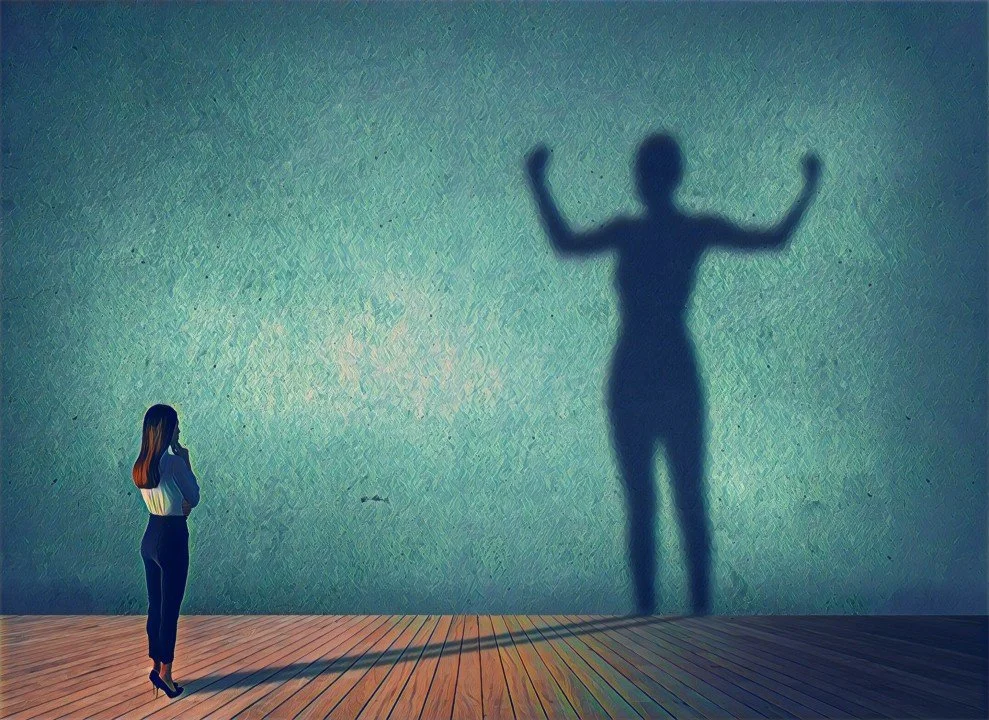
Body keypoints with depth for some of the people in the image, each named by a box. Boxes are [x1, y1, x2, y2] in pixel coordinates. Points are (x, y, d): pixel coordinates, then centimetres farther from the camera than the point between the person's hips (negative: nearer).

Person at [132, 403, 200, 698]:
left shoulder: (141, 466, 5)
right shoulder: (173, 462, -19)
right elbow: (193, 498, -6)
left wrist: (181, 504, 1)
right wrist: (186, 461, -2)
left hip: (150, 538, 8)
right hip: (172, 540, -8)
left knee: (155, 605, 15)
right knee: (170, 608, 1)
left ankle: (156, 666, 24)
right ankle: (164, 672, 6)